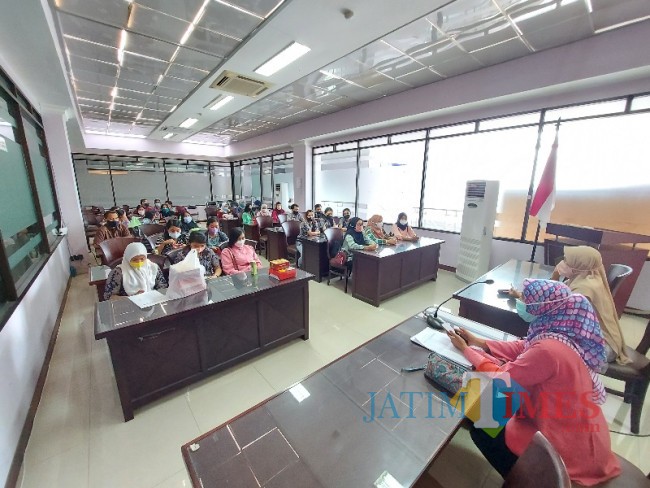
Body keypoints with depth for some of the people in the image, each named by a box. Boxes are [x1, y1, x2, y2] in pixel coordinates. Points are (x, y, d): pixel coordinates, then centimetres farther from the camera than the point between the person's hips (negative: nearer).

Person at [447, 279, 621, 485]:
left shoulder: (549, 350, -33)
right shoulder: (564, 331, -7)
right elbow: (523, 348, 6)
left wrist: (466, 349, -11)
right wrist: (478, 342, 3)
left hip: (569, 449, -7)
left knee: (480, 429, 7)